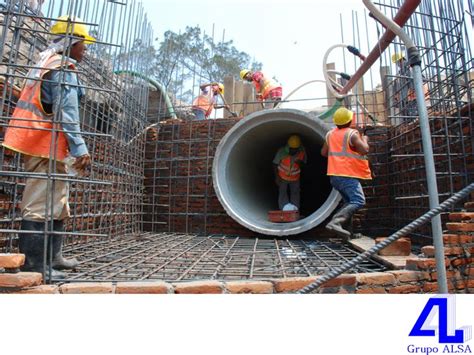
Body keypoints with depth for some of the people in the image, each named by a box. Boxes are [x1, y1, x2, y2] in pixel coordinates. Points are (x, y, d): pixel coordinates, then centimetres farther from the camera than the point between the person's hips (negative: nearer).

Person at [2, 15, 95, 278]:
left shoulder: (47, 62, 22)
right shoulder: (63, 70, -9)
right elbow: (67, 114, -19)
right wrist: (80, 149, -20)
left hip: (39, 142, 10)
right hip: (46, 145, -10)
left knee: (57, 204, 13)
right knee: (42, 205, -8)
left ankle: (52, 257, 21)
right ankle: (33, 264, -2)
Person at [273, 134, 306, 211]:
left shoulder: (302, 152, -20)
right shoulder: (281, 151, -27)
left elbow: (304, 163, -3)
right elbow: (275, 164, -14)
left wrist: (300, 162, -28)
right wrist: (276, 177, -17)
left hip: (295, 177, 2)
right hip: (282, 177, -2)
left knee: (295, 193, 8)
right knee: (282, 193, -3)